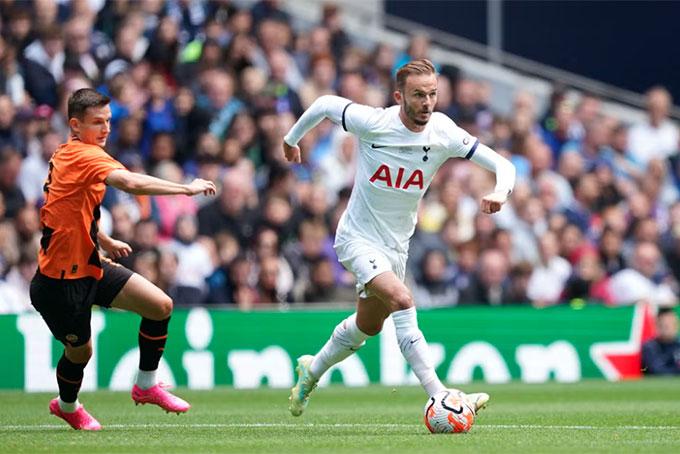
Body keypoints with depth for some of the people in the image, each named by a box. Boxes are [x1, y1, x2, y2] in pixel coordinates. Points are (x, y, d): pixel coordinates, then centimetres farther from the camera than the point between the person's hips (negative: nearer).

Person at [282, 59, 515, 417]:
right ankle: (439, 397, -33)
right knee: (402, 301, -29)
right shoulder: (373, 123, -21)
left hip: (396, 244, 6)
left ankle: (312, 370, 48)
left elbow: (502, 164, -11)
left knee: (369, 326, 21)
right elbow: (324, 104, -3)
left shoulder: (444, 134, -13)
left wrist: (500, 191, -33)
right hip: (358, 237, -6)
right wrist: (292, 139, 11)